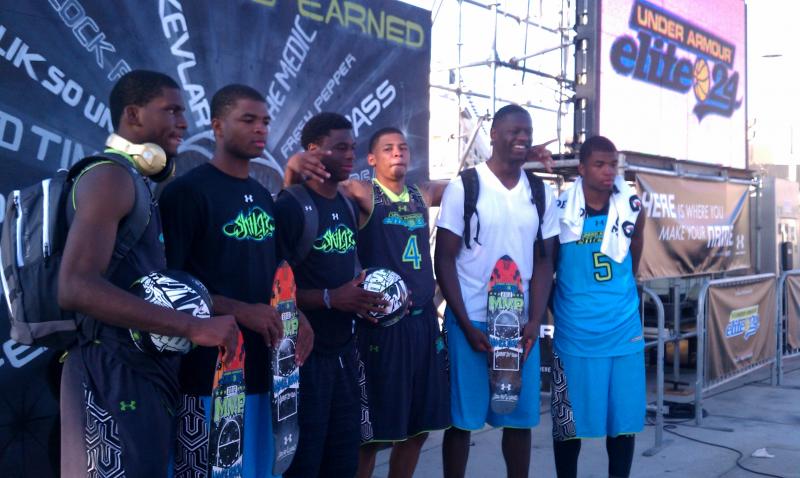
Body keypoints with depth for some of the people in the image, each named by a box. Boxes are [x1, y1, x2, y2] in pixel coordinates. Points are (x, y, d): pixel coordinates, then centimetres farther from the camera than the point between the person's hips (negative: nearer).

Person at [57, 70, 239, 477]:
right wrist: (192, 326, -25)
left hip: (147, 370, 10)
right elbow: (75, 287, -25)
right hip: (116, 374, -10)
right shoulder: (110, 176, -12)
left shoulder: (133, 183, 20)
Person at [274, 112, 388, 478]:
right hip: (305, 352, -8)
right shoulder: (291, 207, -14)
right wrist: (329, 298, -24)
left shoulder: (348, 207, 12)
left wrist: (363, 299, 6)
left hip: (344, 349, 8)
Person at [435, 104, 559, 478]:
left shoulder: (541, 194, 8)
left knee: (521, 418, 10)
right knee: (462, 418, 5)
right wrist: (466, 325, -10)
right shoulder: (463, 187, -4)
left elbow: (544, 261, 9)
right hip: (470, 322, -3)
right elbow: (444, 260, -5)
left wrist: (534, 321, -3)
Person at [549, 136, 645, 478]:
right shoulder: (560, 211, -8)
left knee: (624, 418, 9)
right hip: (574, 332, -2)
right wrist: (563, 303, 7)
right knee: (568, 422, 6)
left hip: (624, 329, 3)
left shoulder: (632, 209, 0)